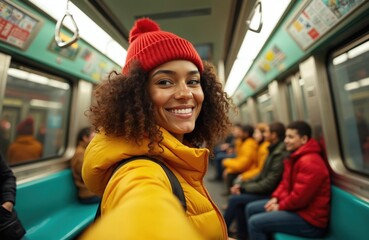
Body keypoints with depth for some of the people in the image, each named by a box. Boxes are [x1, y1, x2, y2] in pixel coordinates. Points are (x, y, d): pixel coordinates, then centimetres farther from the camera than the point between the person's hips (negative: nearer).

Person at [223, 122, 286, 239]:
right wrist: (241, 184, 0)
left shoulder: (281, 154, -24)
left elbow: (269, 183, -24)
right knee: (237, 198, -2)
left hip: (271, 194, -8)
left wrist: (244, 187, -14)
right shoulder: (273, 150, 6)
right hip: (265, 189, 8)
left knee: (234, 199, -12)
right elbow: (262, 175, 9)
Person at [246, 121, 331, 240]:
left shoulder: (310, 162, -24)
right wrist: (275, 198, 0)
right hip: (294, 206, 10)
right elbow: (285, 183, 15)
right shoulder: (295, 157, 10)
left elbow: (300, 196, -27)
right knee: (251, 208, 7)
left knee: (255, 222, -19)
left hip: (309, 219, -10)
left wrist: (280, 207, -12)